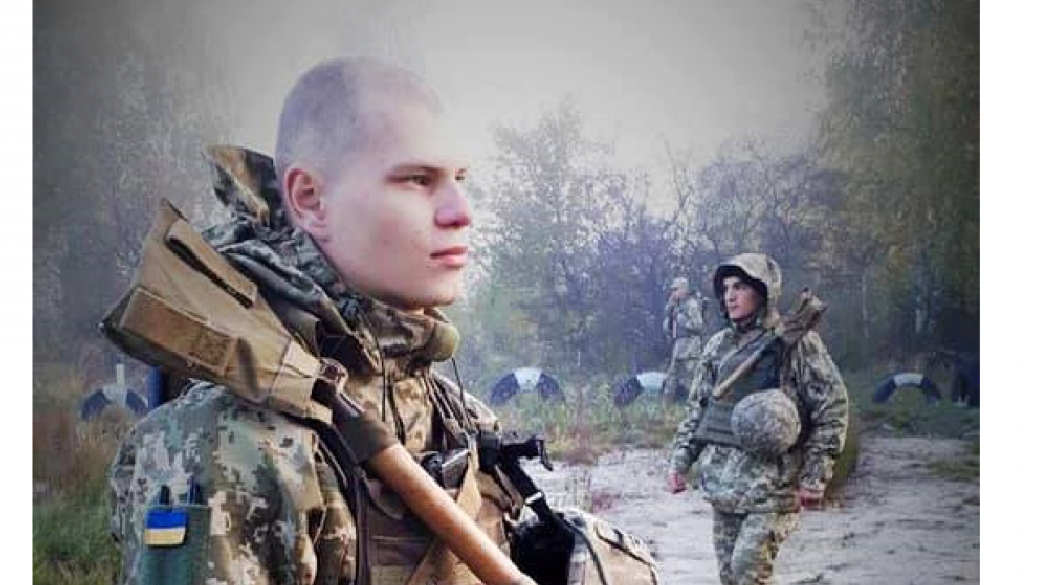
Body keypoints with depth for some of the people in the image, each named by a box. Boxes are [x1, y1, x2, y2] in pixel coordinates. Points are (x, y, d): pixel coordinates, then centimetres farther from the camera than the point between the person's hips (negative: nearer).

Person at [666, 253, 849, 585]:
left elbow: (833, 408, -6)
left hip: (771, 484, -6)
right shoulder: (719, 345, 12)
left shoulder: (796, 343, -5)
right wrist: (680, 461, 9)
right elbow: (697, 408, 18)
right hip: (722, 481, 6)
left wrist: (815, 478, -9)